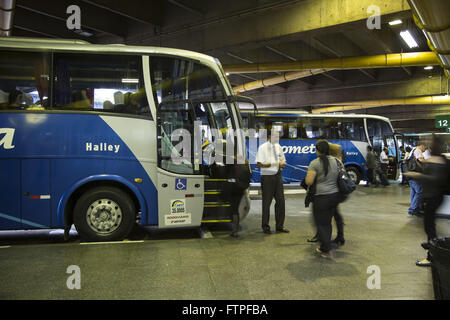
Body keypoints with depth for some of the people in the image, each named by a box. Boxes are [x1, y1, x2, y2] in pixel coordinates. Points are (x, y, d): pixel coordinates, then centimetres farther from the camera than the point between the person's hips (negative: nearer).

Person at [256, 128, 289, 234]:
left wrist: (282, 164, -6)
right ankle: (265, 227, 16)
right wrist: (272, 164, -22)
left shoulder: (278, 147, 11)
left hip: (278, 176, 6)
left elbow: (283, 162, 17)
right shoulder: (262, 148, -7)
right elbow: (259, 164, -14)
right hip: (267, 177, -5)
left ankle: (279, 226, 21)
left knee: (280, 201, 7)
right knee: (266, 202, 2)